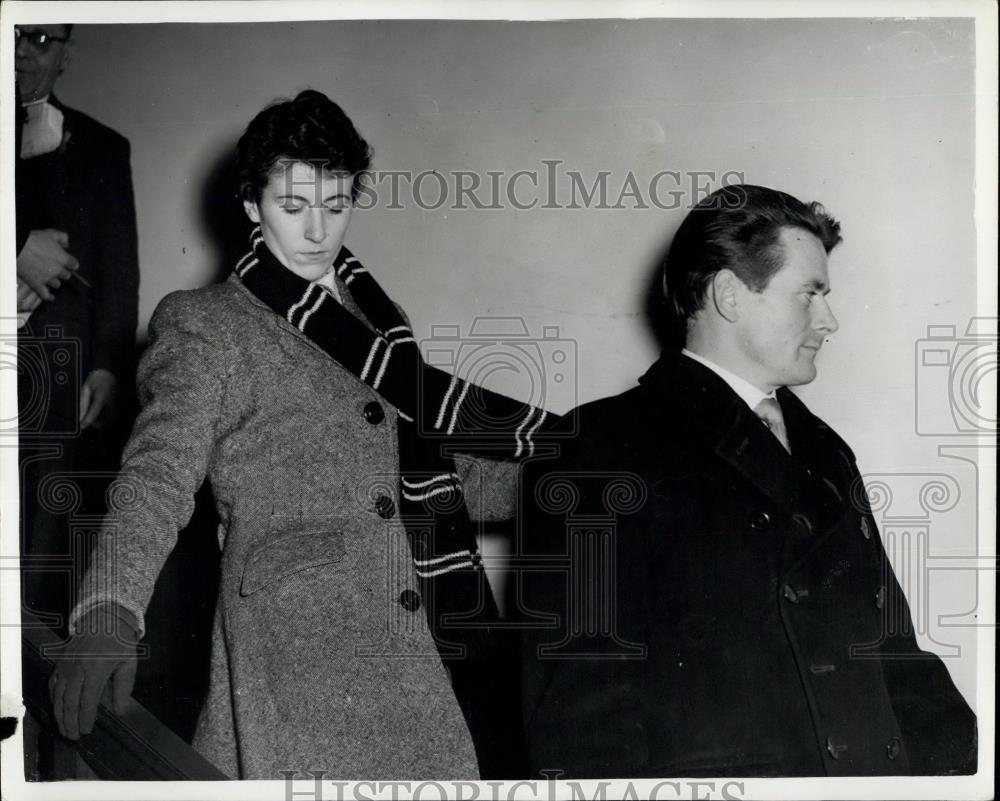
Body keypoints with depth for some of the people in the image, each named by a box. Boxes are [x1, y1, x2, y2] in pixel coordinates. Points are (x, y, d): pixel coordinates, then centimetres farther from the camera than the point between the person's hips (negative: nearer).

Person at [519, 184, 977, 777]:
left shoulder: (826, 454, 18)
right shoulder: (604, 448, -5)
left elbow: (891, 645, 17)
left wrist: (964, 760, 5)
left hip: (875, 771, 6)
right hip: (702, 763, -6)